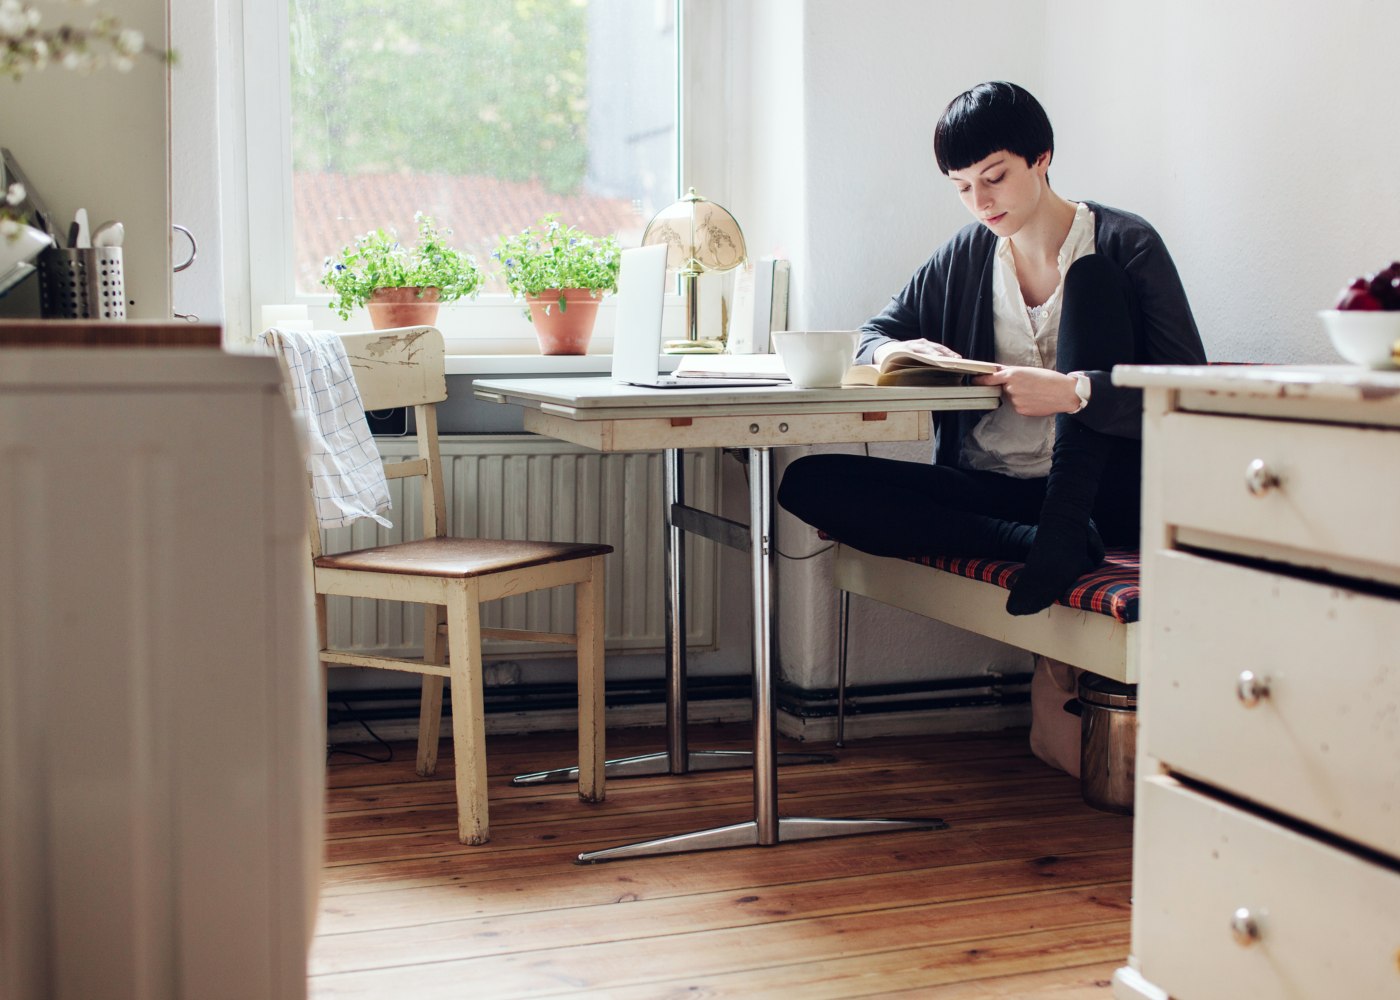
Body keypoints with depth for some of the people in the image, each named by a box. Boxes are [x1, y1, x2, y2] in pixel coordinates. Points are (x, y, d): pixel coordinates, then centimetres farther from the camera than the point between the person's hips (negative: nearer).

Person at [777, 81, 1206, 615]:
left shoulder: (1124, 245, -3)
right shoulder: (964, 256, 11)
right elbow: (871, 335, 17)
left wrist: (1073, 392, -28)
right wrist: (895, 352, -9)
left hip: (1099, 490, -4)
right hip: (987, 489, 5)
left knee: (1091, 275, -19)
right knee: (808, 481, -17)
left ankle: (1064, 526, -29)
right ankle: (1040, 542, -27)